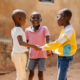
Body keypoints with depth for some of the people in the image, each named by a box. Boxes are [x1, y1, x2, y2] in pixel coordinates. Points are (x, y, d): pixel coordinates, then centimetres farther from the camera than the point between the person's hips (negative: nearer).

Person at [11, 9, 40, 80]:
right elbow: (21, 42, -33)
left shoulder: (13, 30, 10)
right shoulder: (18, 29, -18)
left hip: (18, 54, 9)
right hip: (19, 55, -9)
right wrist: (33, 46, -33)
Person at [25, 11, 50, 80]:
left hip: (42, 55, -2)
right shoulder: (27, 30, -2)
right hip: (32, 56, 2)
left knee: (40, 74, 2)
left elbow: (48, 40, -18)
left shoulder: (44, 29, -9)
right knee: (31, 73, 12)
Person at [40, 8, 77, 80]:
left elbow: (57, 44, -22)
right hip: (61, 57, 9)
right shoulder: (65, 29, 8)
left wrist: (43, 47, -13)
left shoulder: (69, 30, -21)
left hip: (66, 58, -9)